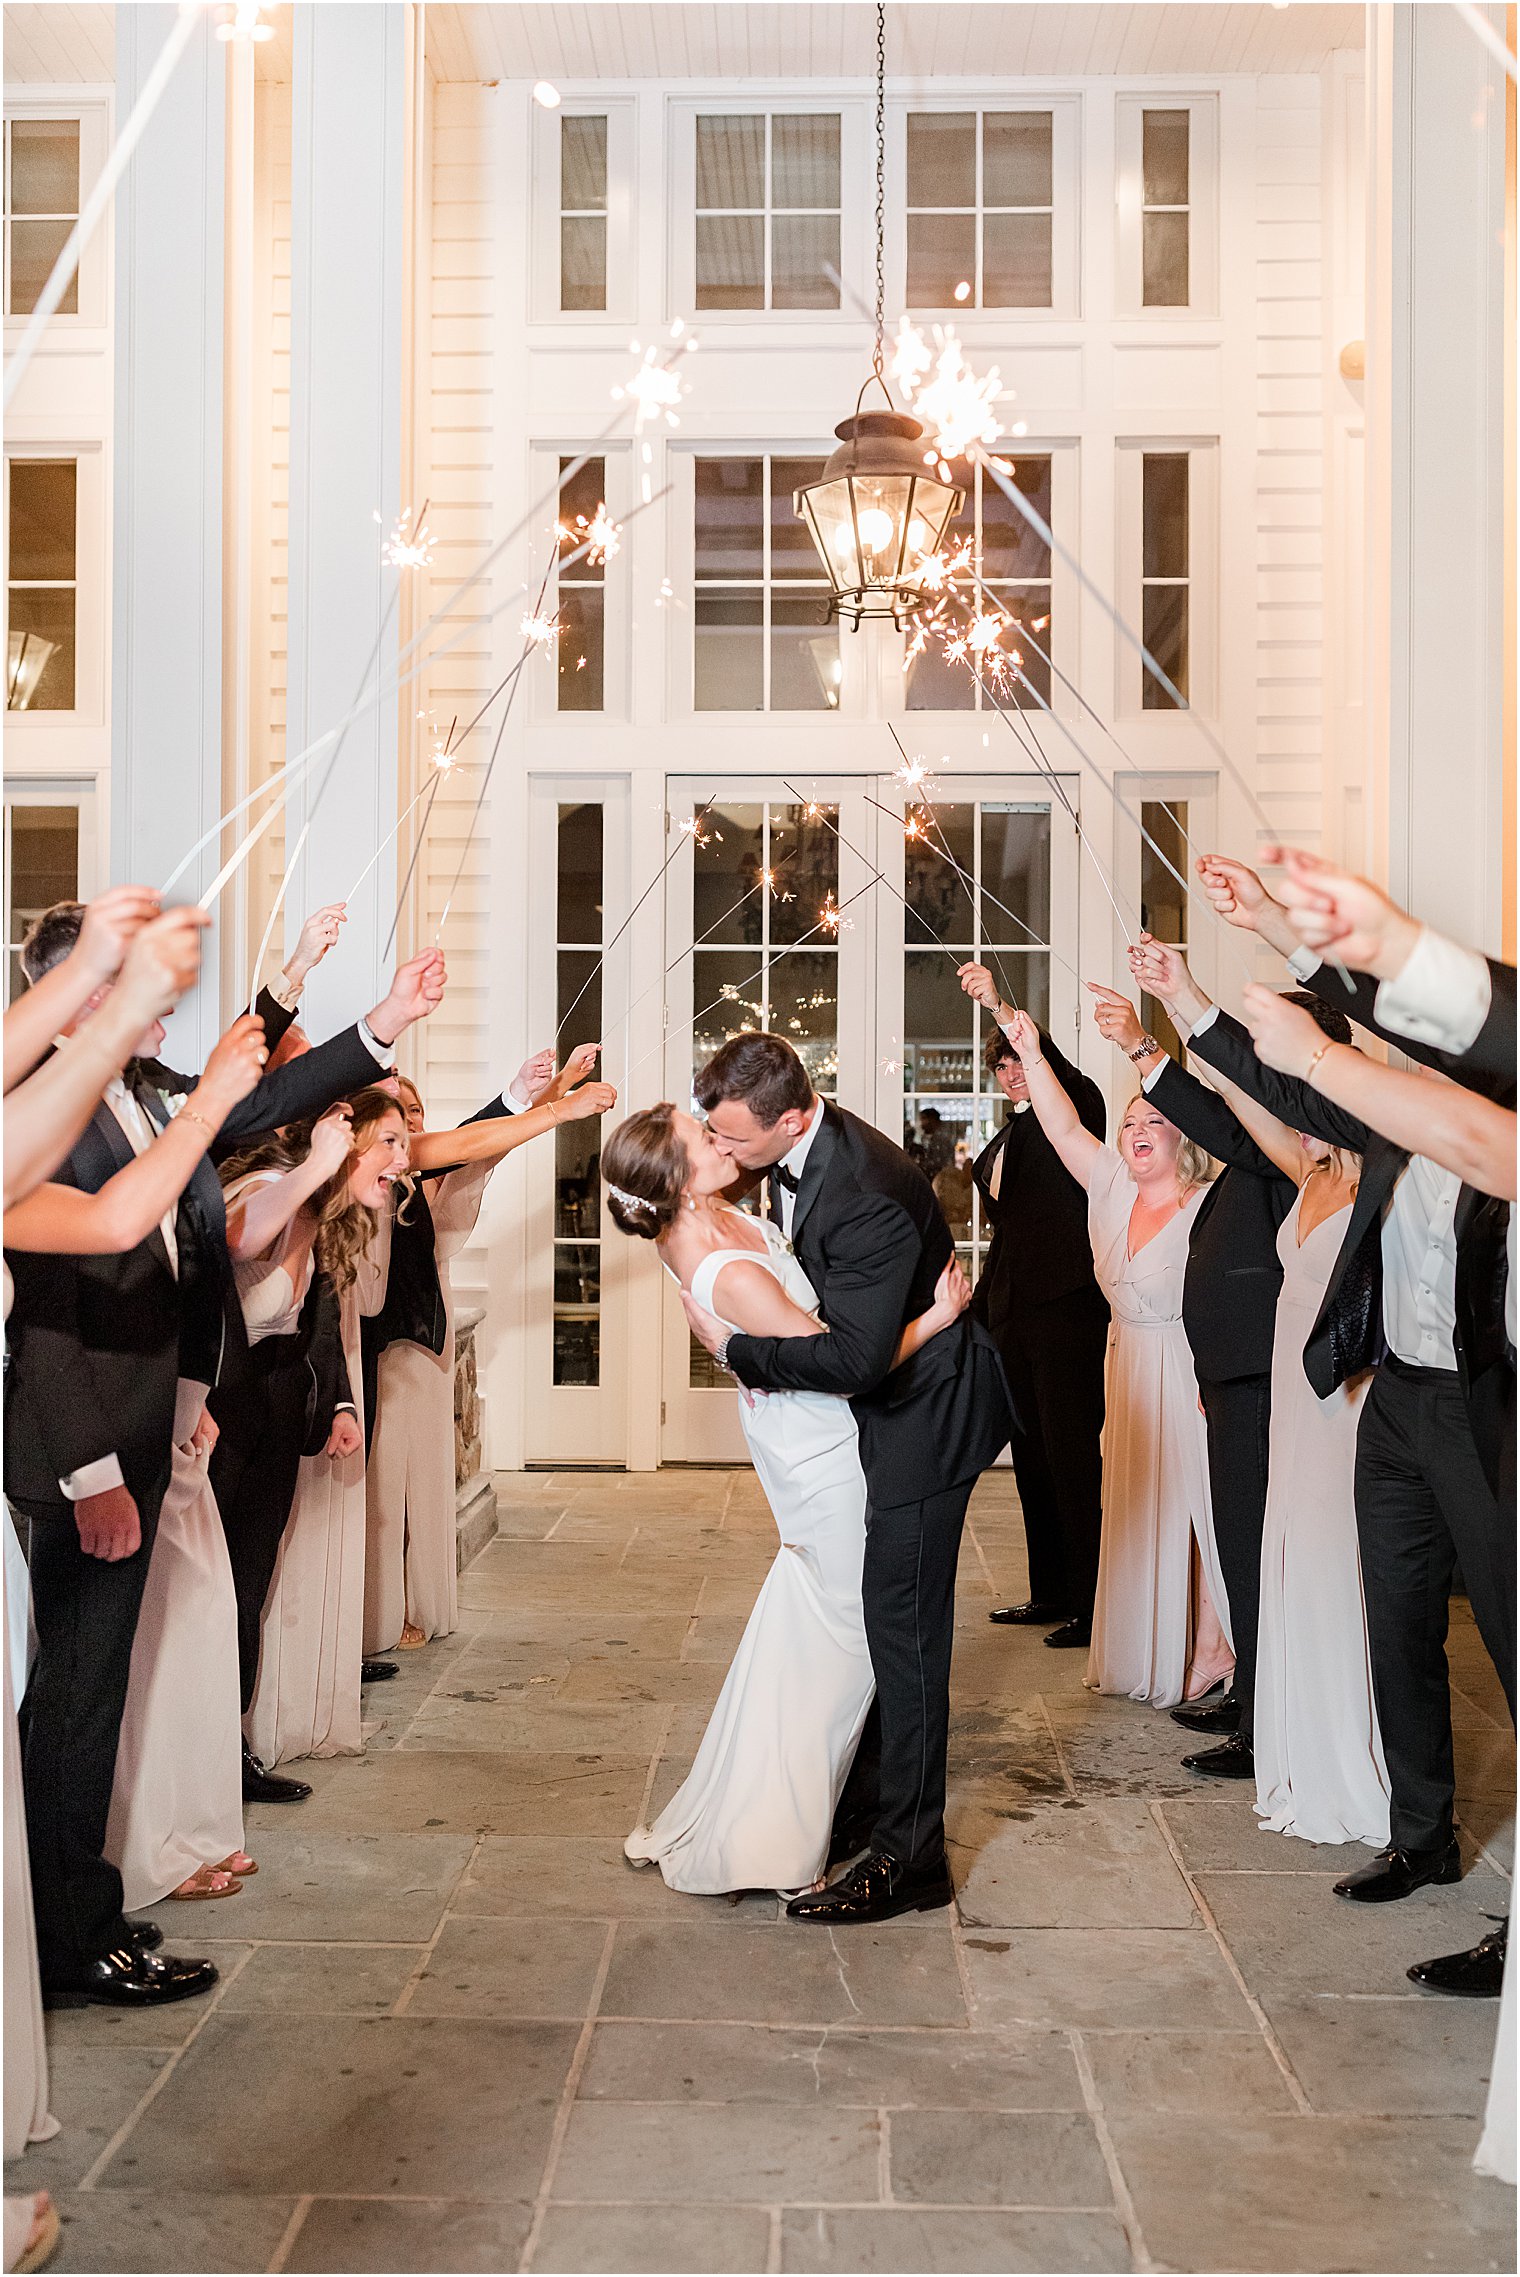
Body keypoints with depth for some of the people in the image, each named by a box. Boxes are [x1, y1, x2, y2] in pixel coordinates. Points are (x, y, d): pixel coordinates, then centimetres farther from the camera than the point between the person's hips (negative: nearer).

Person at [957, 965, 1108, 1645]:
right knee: (1031, 1455, 13)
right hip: (1011, 1311, 9)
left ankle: (1090, 1606, -2)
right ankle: (1049, 1592, 22)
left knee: (1073, 1455, -8)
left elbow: (1056, 1067, -24)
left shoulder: (1077, 1109, -2)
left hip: (1066, 1307, -9)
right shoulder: (1004, 1142, 20)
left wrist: (1001, 1007, -38)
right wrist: (978, 1309, 20)